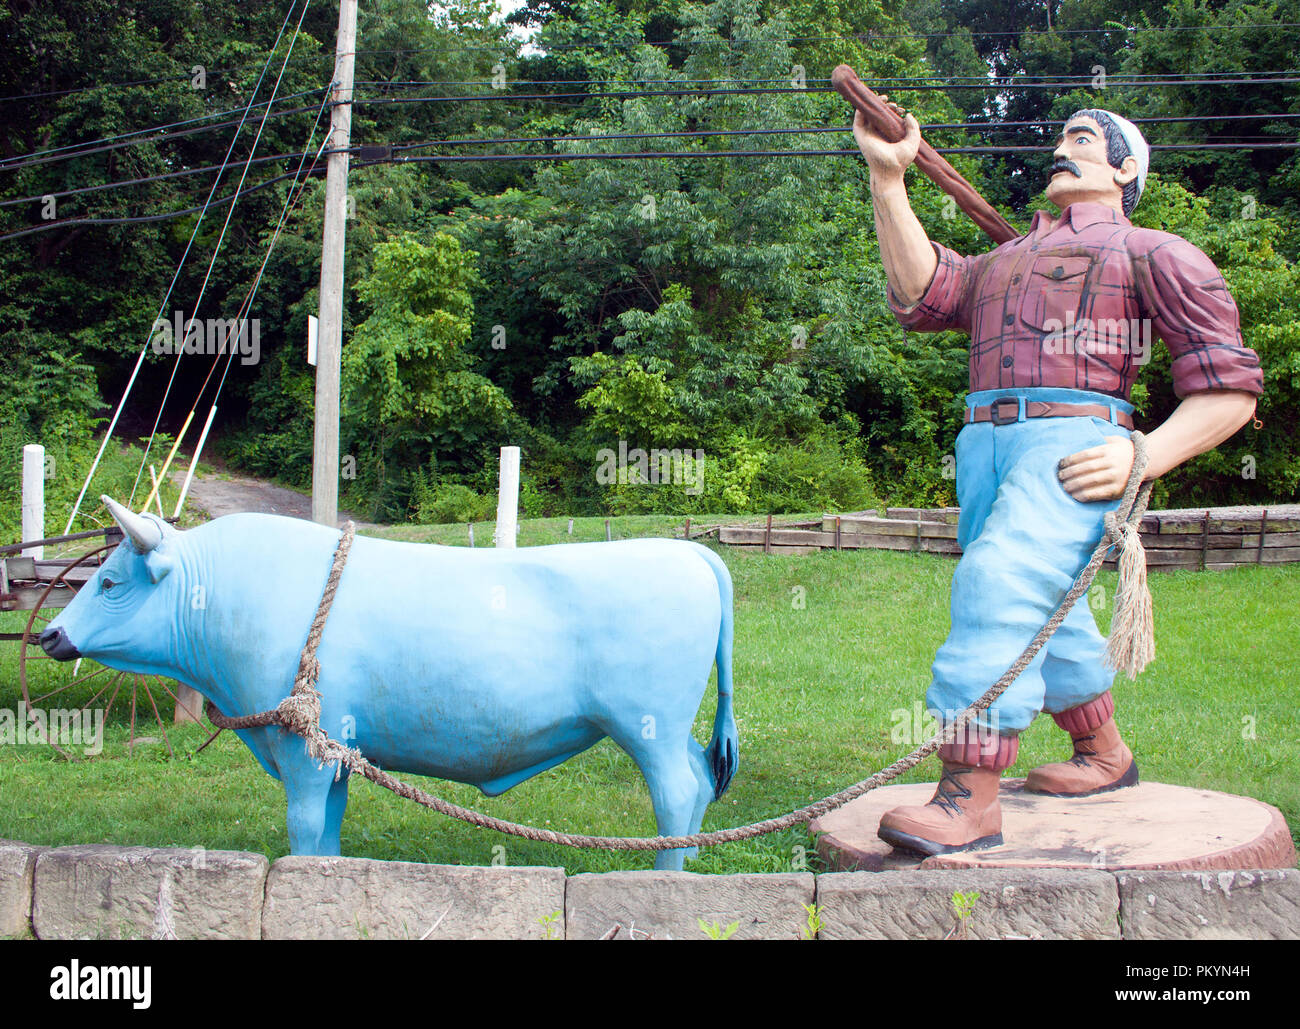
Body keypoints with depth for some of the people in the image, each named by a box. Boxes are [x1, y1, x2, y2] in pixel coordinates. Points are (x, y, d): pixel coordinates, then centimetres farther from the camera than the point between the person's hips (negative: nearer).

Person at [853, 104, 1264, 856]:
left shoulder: (1153, 254, 12)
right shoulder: (1006, 260, 32)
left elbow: (1231, 390, 4)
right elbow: (922, 294, 12)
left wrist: (1143, 458, -13)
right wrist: (888, 180, 4)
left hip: (1074, 440, -7)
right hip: (985, 444, 7)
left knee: (1000, 583, -24)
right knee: (1042, 610, 12)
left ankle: (971, 798, -29)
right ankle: (1104, 755, 32)